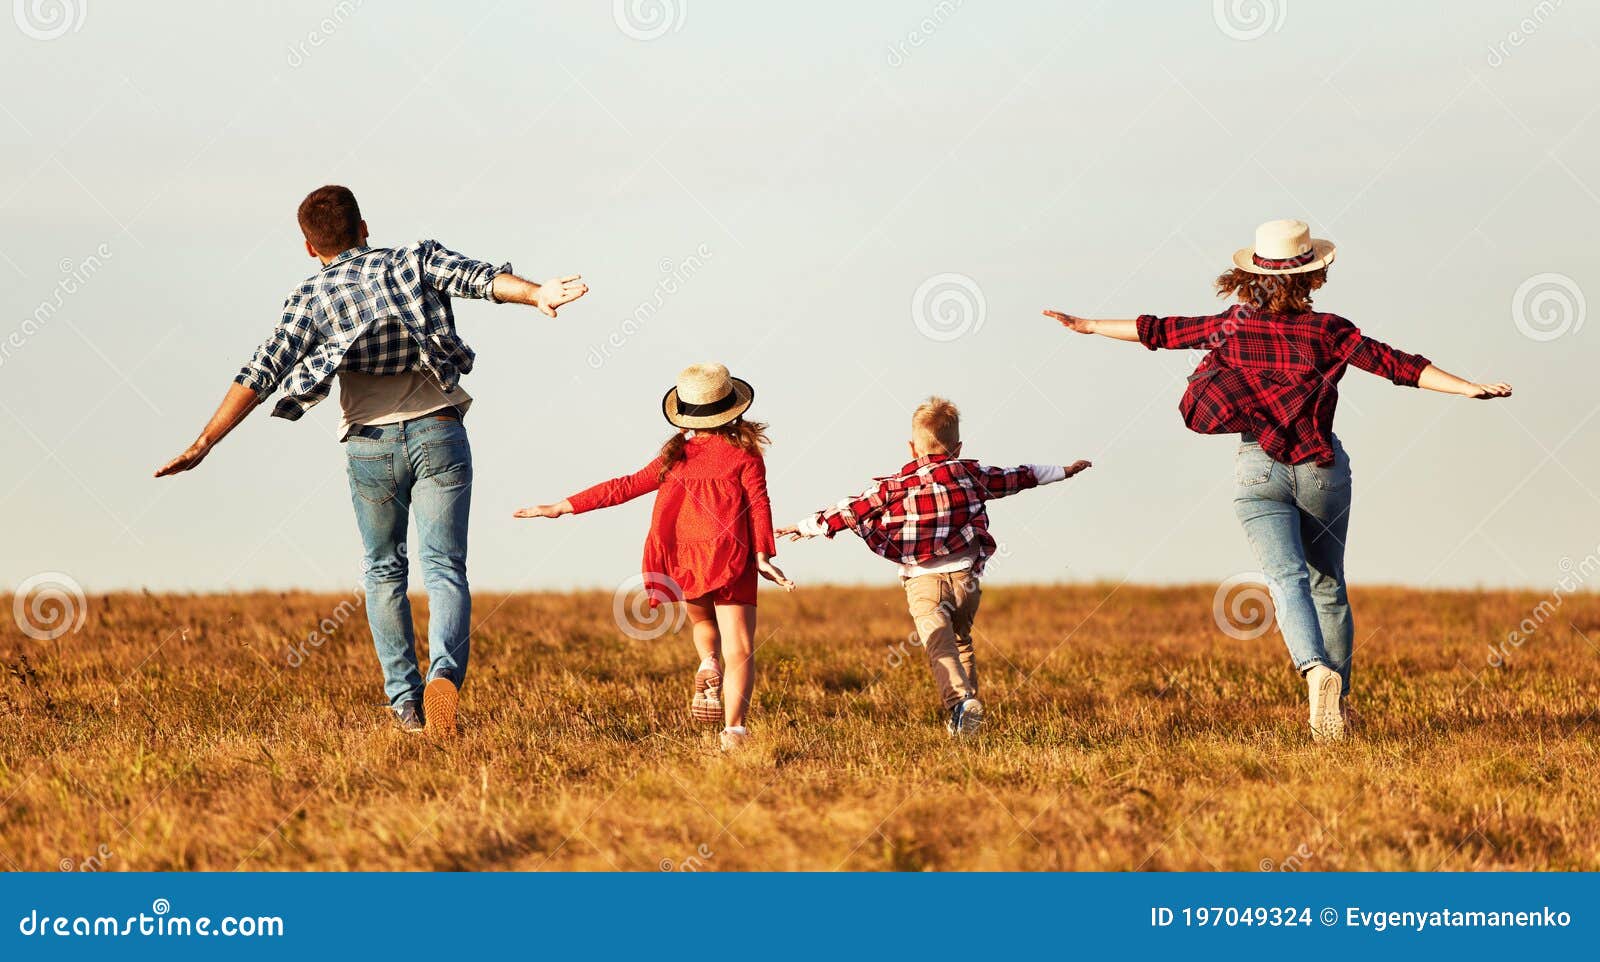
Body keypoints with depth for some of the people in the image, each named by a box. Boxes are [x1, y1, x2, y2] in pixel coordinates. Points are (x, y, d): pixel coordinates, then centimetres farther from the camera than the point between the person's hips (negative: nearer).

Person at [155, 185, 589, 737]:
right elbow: (481, 278, -10)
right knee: (444, 570, -2)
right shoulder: (416, 260, 9)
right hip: (437, 433, 0)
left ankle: (405, 700, 15)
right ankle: (444, 674, -28)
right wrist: (537, 294, -25)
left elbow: (261, 375, -1)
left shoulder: (312, 297, 8)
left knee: (384, 572, 20)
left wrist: (203, 444, -1)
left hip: (370, 444, 1)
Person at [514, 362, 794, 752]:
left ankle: (708, 665, 3)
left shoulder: (675, 456, 10)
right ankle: (733, 728, -21)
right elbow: (758, 503, -6)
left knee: (703, 621, 32)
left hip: (682, 562, 3)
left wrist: (562, 507, 14)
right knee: (738, 649, -5)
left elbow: (625, 487, 10)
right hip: (730, 559, -3)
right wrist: (763, 556, -10)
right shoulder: (744, 454, 5)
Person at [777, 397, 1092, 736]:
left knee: (940, 646, -15)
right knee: (961, 641, 24)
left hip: (923, 581, -4)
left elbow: (852, 510, 7)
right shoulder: (970, 474, 11)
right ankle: (967, 700, 27)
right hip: (966, 577, 4)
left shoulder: (895, 486, 3)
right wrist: (1063, 471, 38)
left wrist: (807, 527, 18)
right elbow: (1015, 478, 23)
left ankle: (960, 699, -37)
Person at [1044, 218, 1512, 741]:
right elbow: (1398, 365, -9)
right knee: (1327, 584, 15)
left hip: (1260, 468, 0)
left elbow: (1159, 331, 12)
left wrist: (1087, 325, 25)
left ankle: (1316, 671, -38)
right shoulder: (1328, 331, -3)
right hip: (1323, 466, 0)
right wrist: (1469, 388, -9)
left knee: (1287, 578, -12)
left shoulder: (1233, 326, 3)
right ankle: (1338, 699, 20)